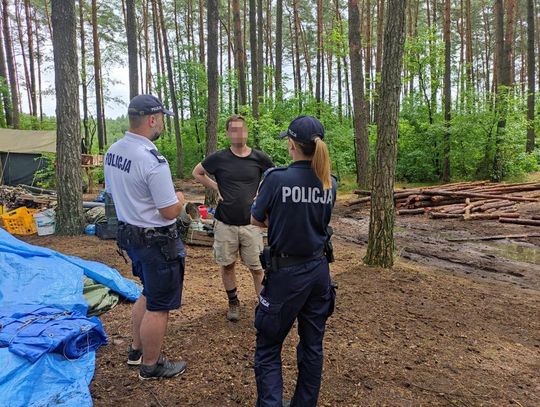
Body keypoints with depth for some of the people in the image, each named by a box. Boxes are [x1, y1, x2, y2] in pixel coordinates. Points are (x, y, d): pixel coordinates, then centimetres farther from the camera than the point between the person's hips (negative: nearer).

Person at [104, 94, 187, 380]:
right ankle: (151, 366, 26)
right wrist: (180, 198, -2)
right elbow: (170, 212, -22)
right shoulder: (152, 160, -26)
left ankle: (136, 350, 41)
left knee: (148, 295, 27)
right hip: (157, 242, -9)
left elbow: (112, 193, 13)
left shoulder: (113, 152, 2)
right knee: (159, 306, 9)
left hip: (129, 235, 9)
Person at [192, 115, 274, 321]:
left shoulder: (259, 158, -3)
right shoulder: (219, 158, -4)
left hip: (251, 223, -1)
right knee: (227, 264, 13)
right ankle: (233, 302, 33)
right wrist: (216, 188, 1)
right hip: (224, 223, 1)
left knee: (257, 267, 4)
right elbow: (197, 173, 11)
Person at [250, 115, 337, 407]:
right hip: (319, 271, 6)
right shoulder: (329, 183, -2)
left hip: (286, 273, -5)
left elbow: (256, 220, -5)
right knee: (312, 345, 19)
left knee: (268, 349, 11)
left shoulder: (276, 178, -17)